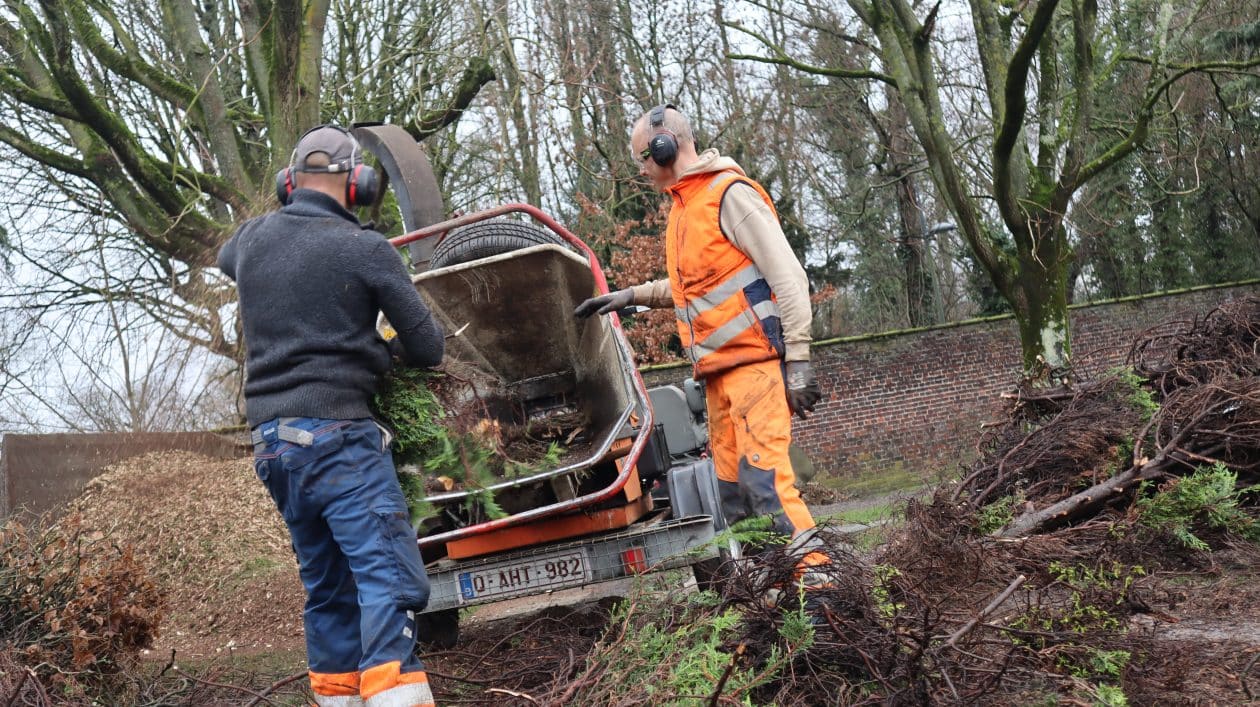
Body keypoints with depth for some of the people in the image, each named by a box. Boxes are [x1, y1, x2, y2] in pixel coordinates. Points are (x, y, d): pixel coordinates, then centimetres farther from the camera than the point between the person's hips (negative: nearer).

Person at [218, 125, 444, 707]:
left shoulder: (251, 239, 9)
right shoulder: (365, 248, -7)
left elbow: (224, 260, 36)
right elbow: (427, 348, -1)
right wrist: (382, 350, 19)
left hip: (271, 439, 7)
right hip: (338, 434, -7)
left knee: (327, 584, 16)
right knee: (388, 577, -12)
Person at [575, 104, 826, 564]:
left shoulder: (730, 194, -9)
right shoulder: (684, 205, 19)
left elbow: (788, 277, -14)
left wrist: (798, 361, -19)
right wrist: (631, 295, 22)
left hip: (754, 359, -9)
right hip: (718, 370, 9)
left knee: (763, 477, -17)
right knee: (733, 490, 7)